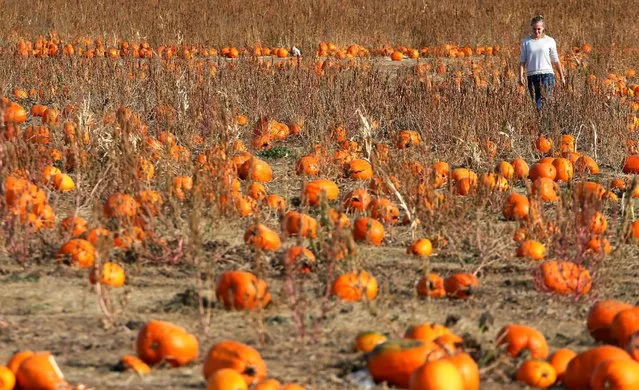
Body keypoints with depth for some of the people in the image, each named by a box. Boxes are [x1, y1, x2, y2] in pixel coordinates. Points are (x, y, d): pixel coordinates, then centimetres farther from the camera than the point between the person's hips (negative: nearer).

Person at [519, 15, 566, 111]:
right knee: (536, 103, -1)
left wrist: (562, 77, 13)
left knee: (545, 100, -15)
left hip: (547, 74, -1)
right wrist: (521, 76, -2)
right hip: (532, 75, 2)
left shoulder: (550, 41, 4)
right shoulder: (526, 41, 6)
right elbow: (522, 61, 8)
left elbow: (556, 60, 10)